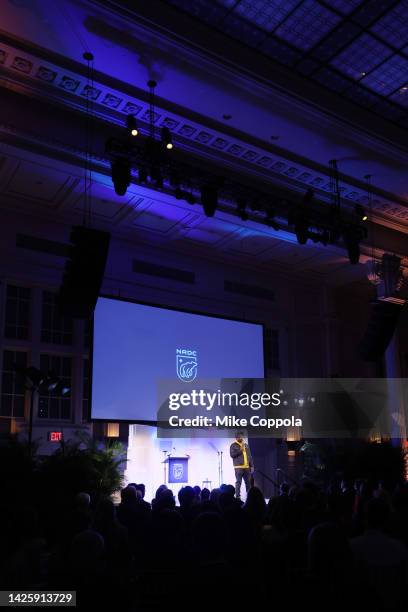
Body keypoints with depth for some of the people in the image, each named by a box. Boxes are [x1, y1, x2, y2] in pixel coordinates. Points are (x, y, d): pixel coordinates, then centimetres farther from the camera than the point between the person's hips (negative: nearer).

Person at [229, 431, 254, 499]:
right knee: (238, 482, -5)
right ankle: (238, 497, -1)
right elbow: (232, 455, -11)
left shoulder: (246, 445, 17)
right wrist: (240, 450, -16)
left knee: (248, 482, 6)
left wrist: (252, 466, 12)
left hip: (247, 467, 5)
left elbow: (249, 456, 17)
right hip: (238, 467, -5)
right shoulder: (233, 445, 1)